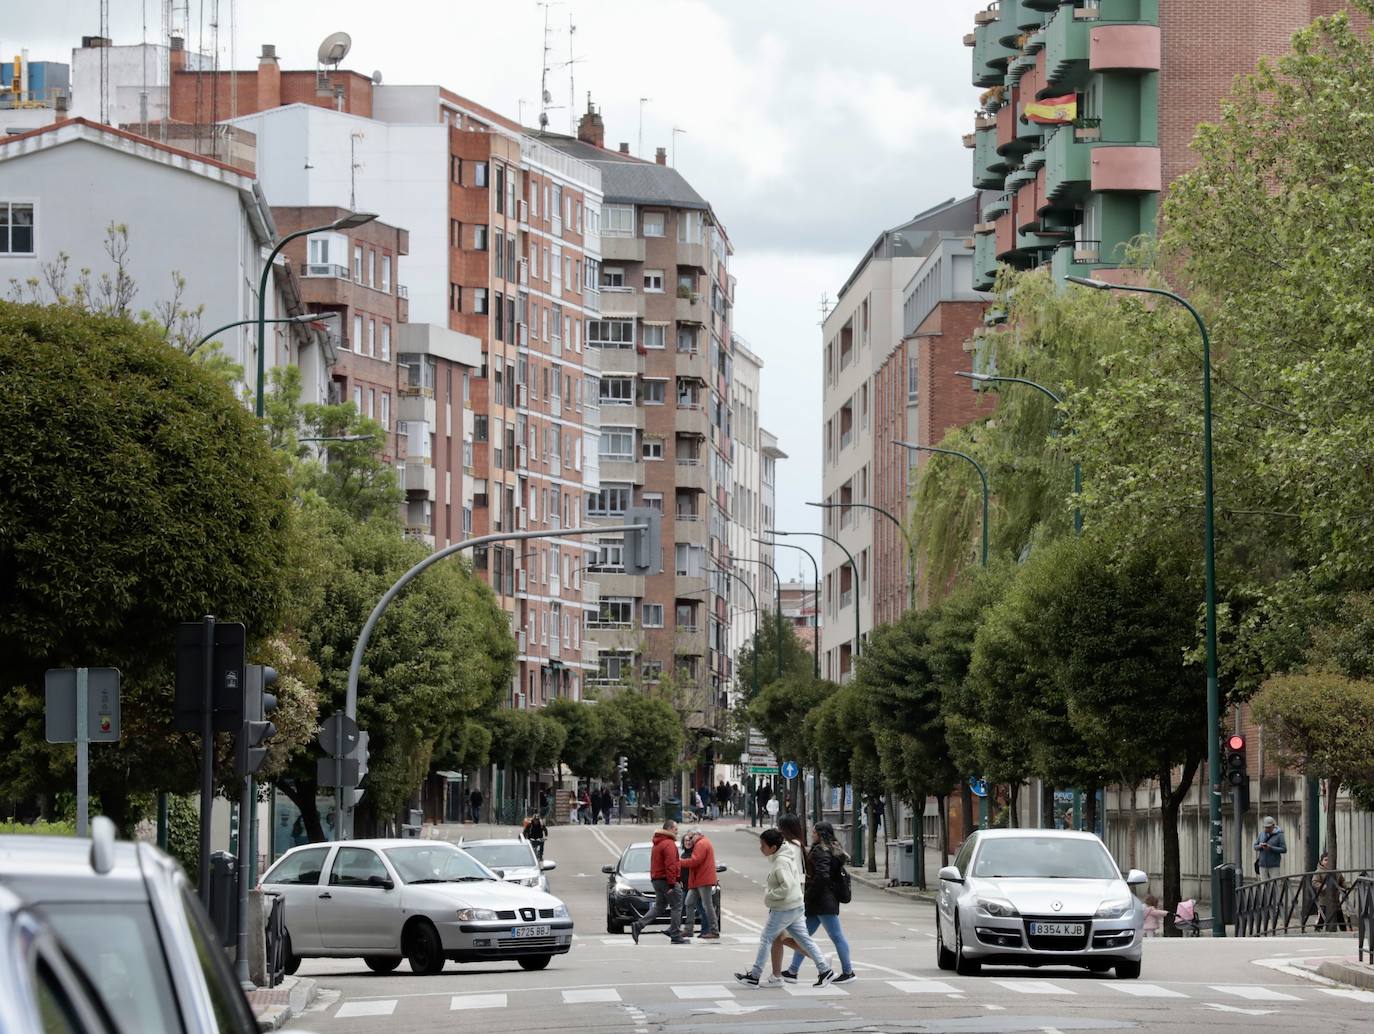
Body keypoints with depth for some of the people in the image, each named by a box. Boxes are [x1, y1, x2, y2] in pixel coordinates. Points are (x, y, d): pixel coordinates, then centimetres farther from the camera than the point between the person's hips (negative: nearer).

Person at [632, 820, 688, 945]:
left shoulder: (657, 843, 18)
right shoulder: (669, 844, -14)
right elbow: (670, 865, -21)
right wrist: (671, 884, -23)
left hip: (657, 879, 9)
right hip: (666, 879, -9)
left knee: (659, 907, 14)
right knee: (676, 907, -1)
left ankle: (638, 926, 0)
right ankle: (676, 937, -1)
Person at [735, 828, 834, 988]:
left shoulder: (781, 863, -20)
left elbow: (787, 886, -29)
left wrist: (769, 895, -18)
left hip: (784, 909, -10)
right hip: (795, 907, 10)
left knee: (766, 939, 0)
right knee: (803, 939, 11)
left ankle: (754, 976, 7)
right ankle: (825, 970, 9)